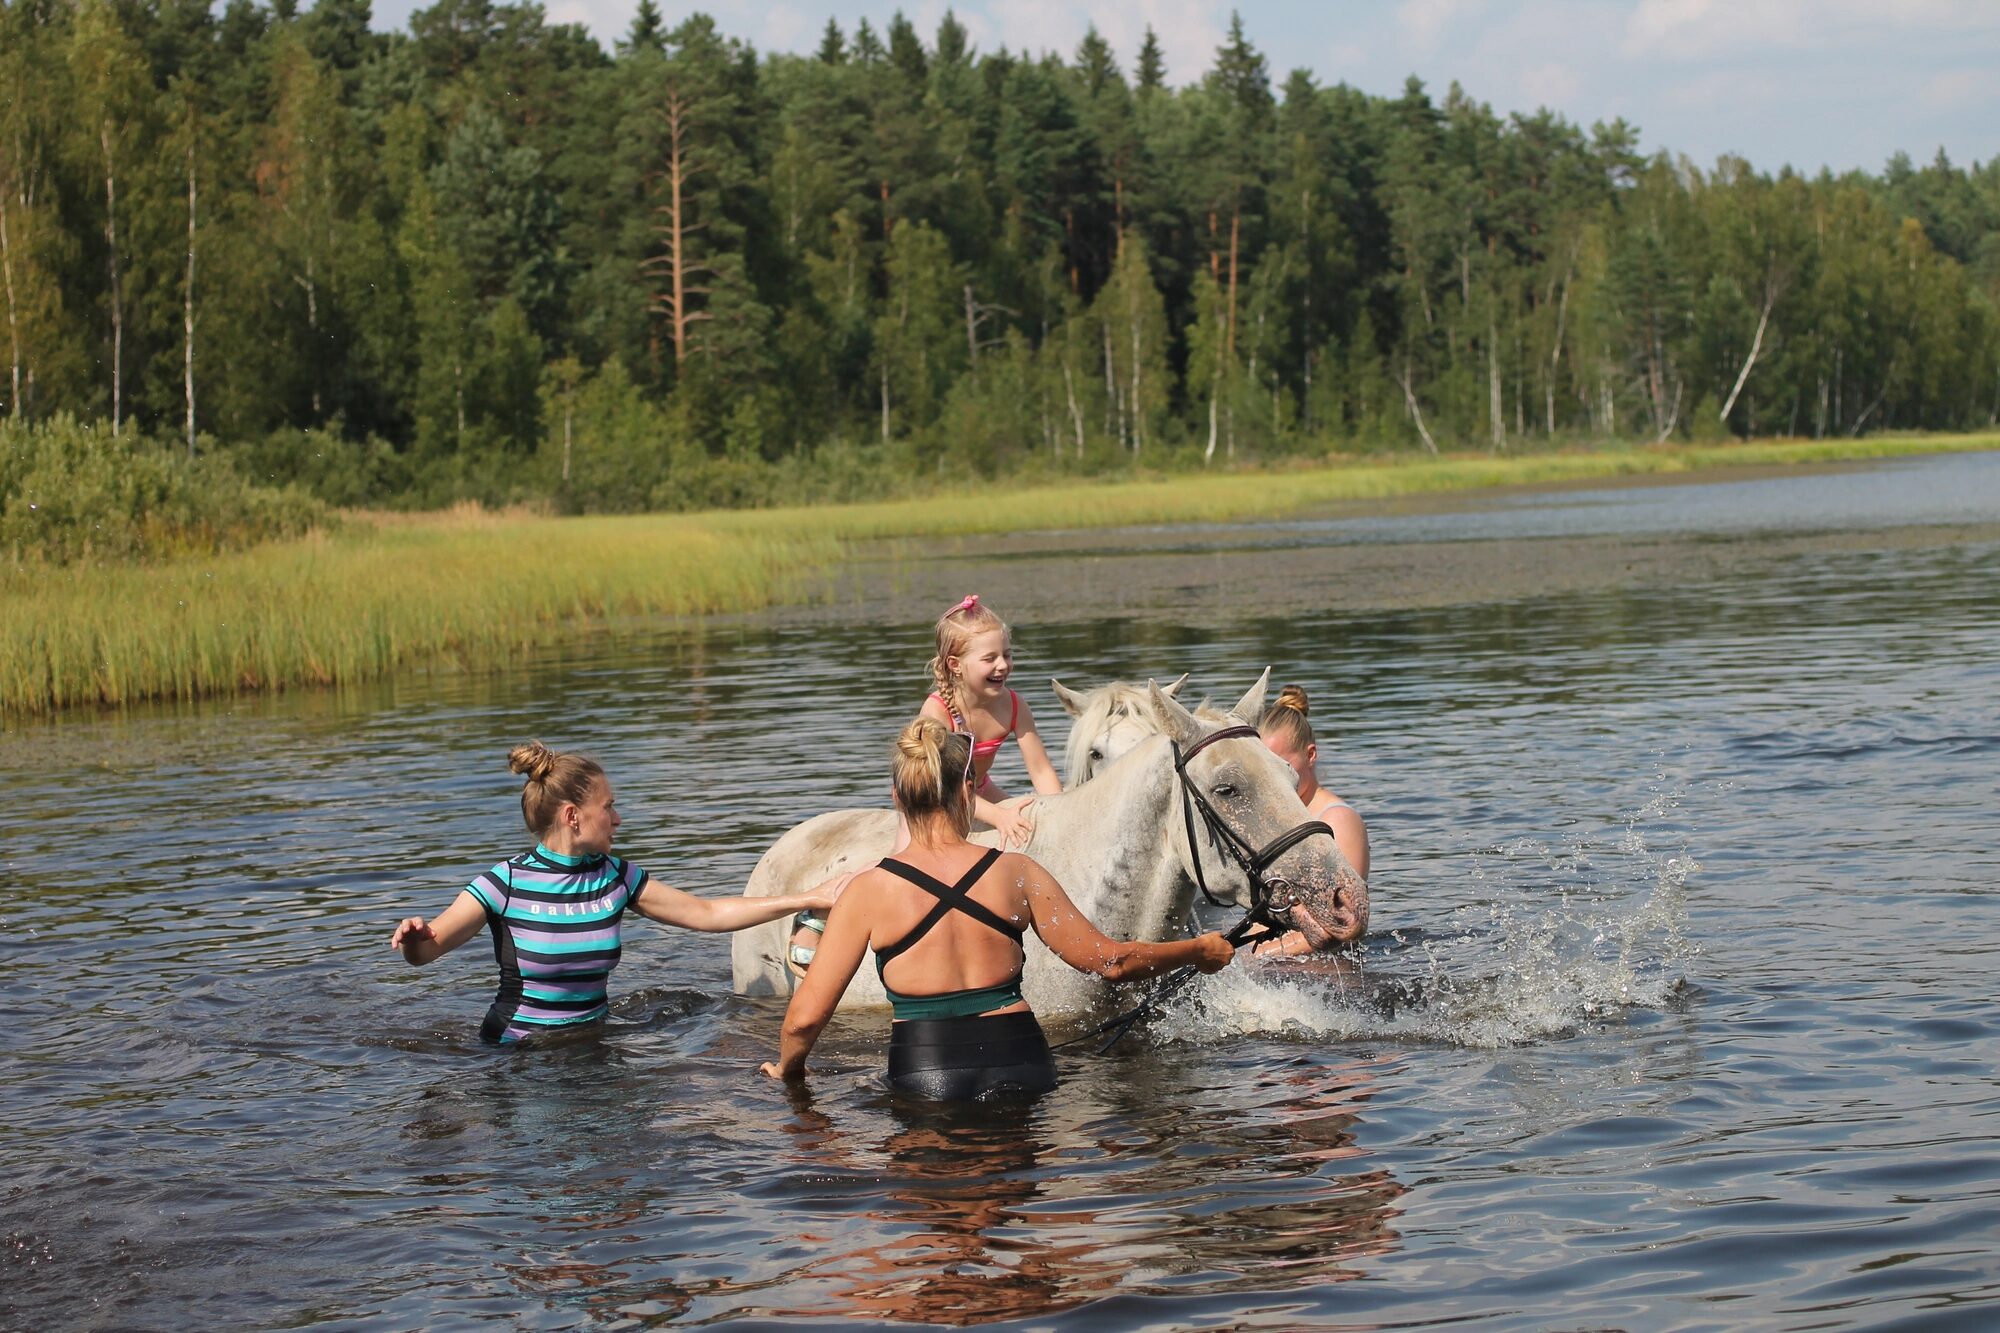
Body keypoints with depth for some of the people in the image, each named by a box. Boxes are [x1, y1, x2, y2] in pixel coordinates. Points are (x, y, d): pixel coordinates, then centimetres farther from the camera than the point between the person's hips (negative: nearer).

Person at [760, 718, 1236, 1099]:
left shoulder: (868, 892, 0)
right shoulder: (1016, 874, 4)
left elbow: (805, 1017, 0)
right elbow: (1112, 961, 11)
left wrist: (787, 1067, 22)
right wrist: (1200, 951, 27)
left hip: (924, 1078, -1)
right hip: (1021, 1067, 2)